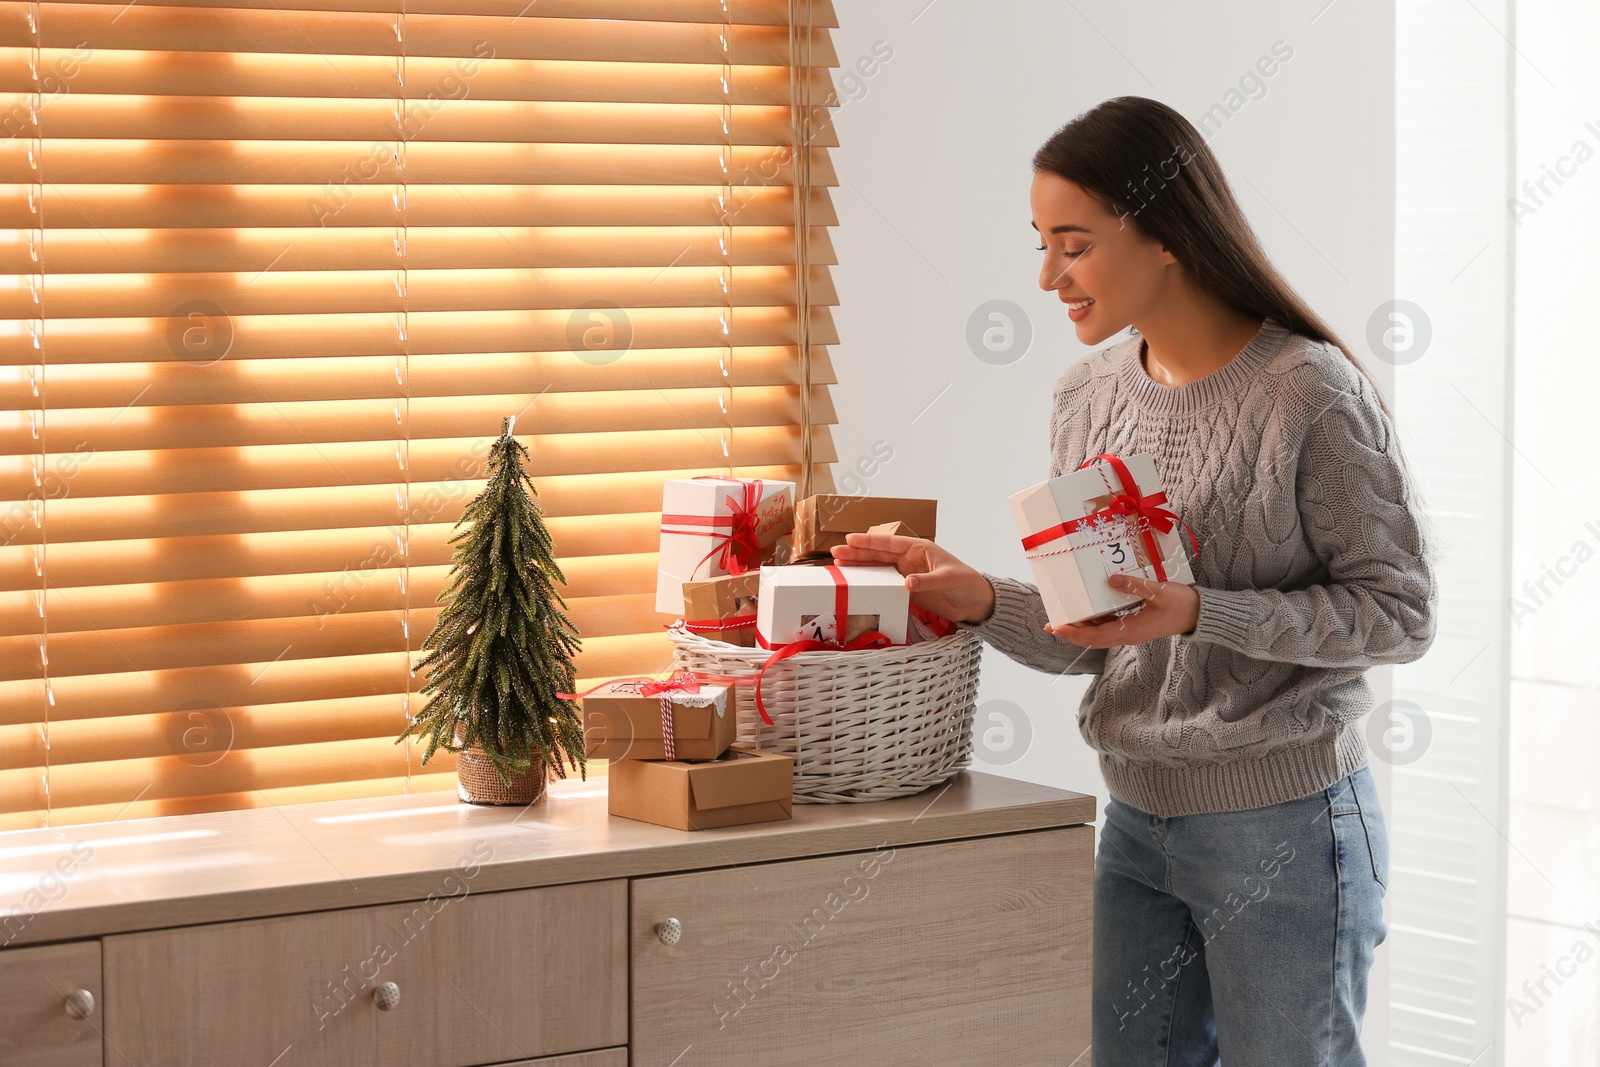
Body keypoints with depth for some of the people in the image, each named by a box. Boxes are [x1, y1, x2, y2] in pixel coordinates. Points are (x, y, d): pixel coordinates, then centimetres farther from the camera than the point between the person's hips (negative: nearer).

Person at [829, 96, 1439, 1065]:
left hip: (1283, 828, -6)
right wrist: (982, 599, -9)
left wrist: (1198, 614, -23)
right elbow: (1091, 641, 11)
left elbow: (1402, 612, -14)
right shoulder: (1089, 395, 6)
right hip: (1137, 820, 6)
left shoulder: (1308, 393, -15)